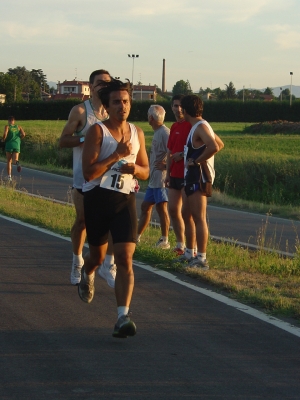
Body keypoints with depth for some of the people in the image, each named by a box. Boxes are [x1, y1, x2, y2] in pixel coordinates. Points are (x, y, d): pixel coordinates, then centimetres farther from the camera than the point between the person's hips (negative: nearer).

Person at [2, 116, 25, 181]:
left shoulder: (7, 126, 1)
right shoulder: (18, 127, 11)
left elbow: (5, 135, -13)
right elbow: (23, 134, -2)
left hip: (9, 145, -2)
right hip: (17, 145, 2)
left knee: (9, 161, 11)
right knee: (15, 160, 2)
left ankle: (9, 177, 5)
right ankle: (17, 162, -37)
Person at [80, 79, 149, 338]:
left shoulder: (137, 133, 8)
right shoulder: (97, 131, -9)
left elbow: (145, 172, 16)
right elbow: (89, 172, -17)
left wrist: (135, 168, -7)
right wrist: (117, 155, -22)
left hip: (125, 200, 2)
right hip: (98, 199, -2)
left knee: (125, 257, -13)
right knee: (98, 254, 15)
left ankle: (123, 317, -18)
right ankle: (87, 274, 53)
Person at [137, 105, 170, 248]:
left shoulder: (164, 132, -15)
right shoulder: (157, 132, 17)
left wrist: (166, 165, -19)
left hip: (161, 178, -10)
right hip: (154, 179, 10)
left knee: (161, 207, -6)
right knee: (145, 206, 14)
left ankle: (165, 240, -2)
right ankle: (137, 236, 20)